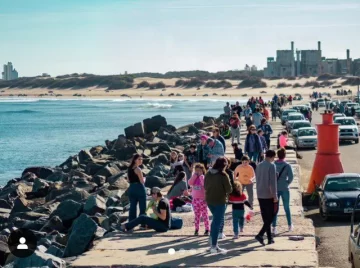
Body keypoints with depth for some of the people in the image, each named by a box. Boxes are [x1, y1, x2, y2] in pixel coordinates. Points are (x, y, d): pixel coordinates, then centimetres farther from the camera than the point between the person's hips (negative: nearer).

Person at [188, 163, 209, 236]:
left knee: (204, 214, 0)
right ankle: (196, 229, 11)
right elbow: (190, 183, -10)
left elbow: (204, 184, -23)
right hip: (195, 199, 4)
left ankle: (207, 229, 5)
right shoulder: (194, 178, 9)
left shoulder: (204, 177, -4)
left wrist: (201, 176, -17)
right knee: (196, 214, 8)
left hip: (203, 199, -4)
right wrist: (195, 175, -9)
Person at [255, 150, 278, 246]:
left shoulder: (259, 166, 10)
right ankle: (260, 234, -15)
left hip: (260, 195, 7)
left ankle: (269, 238, 15)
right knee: (271, 216, 0)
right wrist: (275, 196, -13)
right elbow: (273, 182, -16)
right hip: (269, 195, -7)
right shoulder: (271, 166, -12)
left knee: (266, 218, 12)